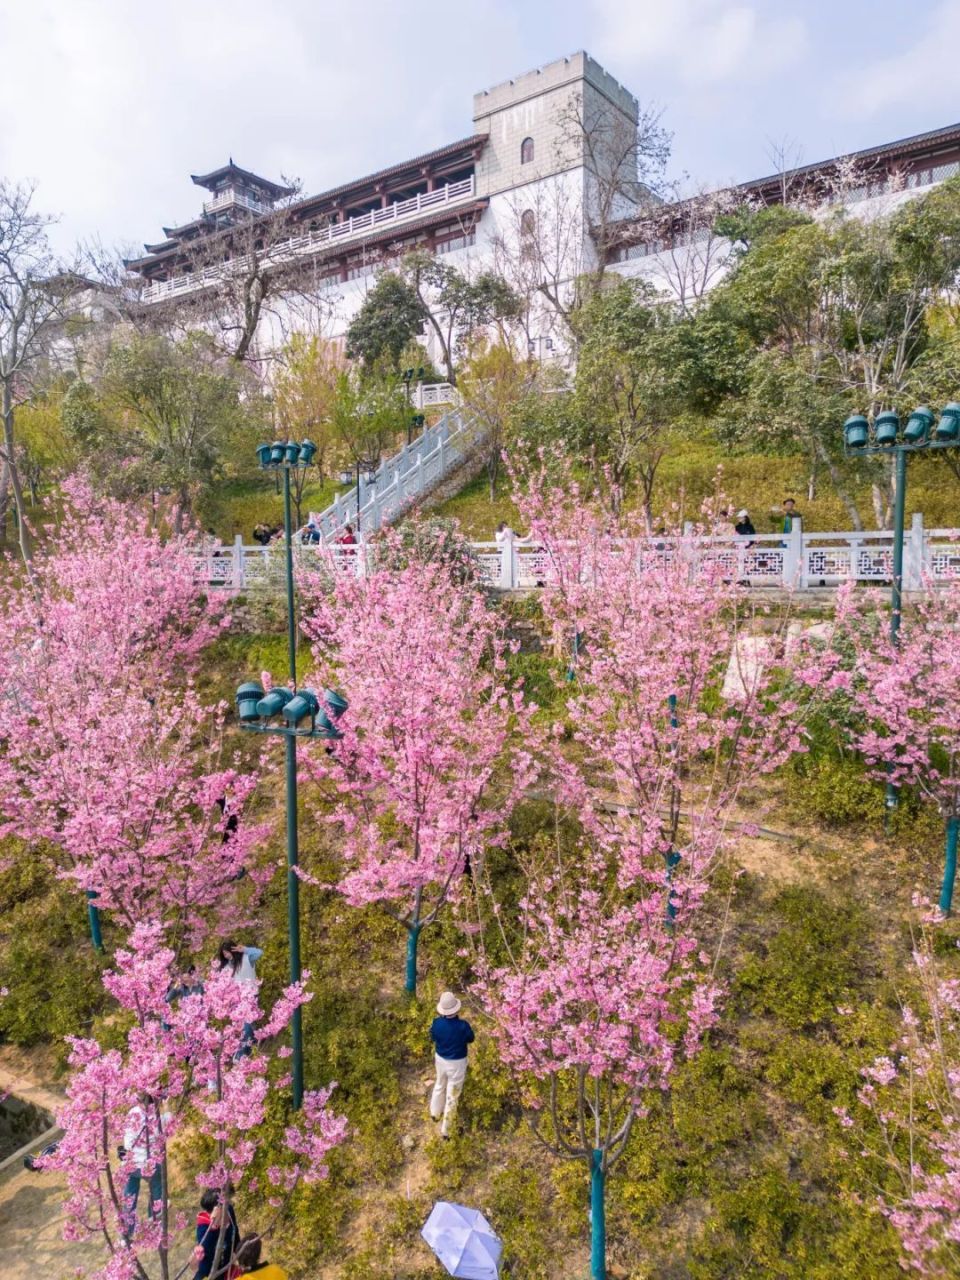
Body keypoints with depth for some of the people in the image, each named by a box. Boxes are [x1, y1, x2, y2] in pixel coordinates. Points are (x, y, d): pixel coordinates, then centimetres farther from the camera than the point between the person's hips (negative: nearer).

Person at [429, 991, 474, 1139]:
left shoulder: (436, 1023, -23)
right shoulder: (463, 1025, -32)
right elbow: (470, 1039, -10)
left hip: (440, 1059, 4)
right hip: (457, 1063, -4)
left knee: (440, 1085, 32)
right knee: (452, 1095, 14)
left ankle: (435, 1112, 54)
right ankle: (445, 1129, 25)